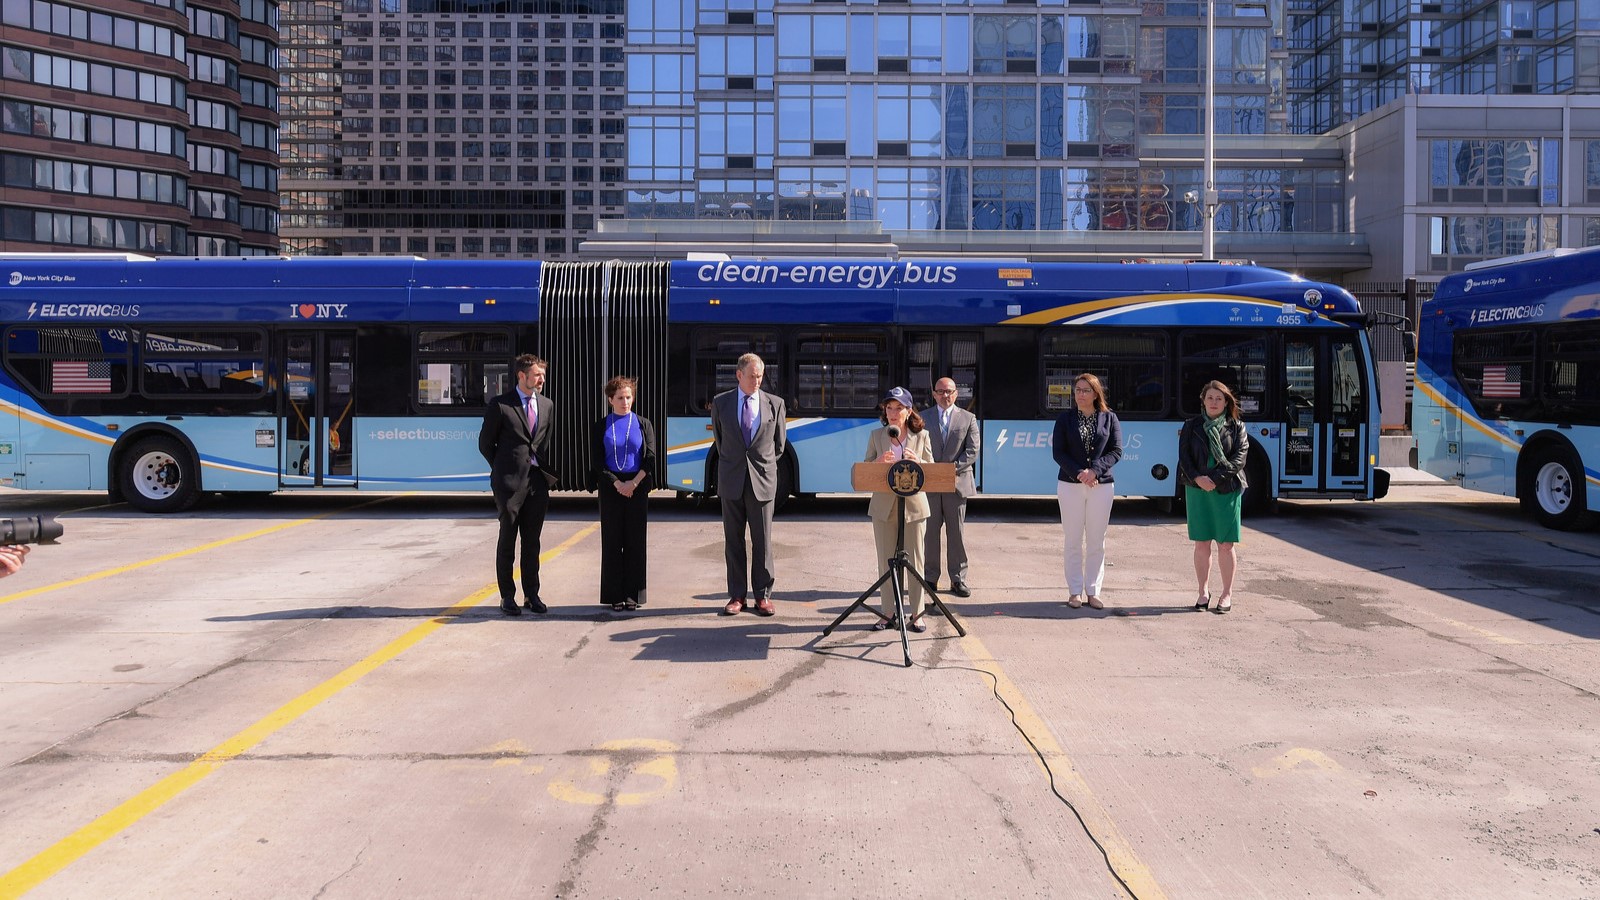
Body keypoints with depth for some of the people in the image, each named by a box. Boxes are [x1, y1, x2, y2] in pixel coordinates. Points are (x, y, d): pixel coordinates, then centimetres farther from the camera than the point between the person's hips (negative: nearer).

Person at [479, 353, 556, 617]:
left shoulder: (547, 405, 10)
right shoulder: (500, 405, -5)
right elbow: (485, 443, 2)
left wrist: (547, 471, 11)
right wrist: (504, 469, 4)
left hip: (537, 481, 4)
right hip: (510, 481, -4)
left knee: (532, 541, 10)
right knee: (507, 539, 4)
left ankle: (532, 594, 18)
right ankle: (507, 596, 12)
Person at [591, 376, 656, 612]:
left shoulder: (643, 424, 6)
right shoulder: (601, 426, 5)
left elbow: (650, 458, 0)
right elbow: (597, 461, 0)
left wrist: (634, 482, -12)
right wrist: (616, 483, -11)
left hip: (638, 488, 0)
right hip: (610, 488, 0)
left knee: (635, 539, 1)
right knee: (612, 539, 1)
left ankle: (633, 594, 7)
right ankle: (615, 595, 6)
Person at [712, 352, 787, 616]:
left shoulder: (775, 403, 4)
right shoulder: (720, 402, 4)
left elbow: (780, 442, 13)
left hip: (763, 480, -1)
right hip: (731, 481, 1)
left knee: (762, 541, 2)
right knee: (733, 540, 4)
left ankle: (763, 595, 9)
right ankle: (737, 595, 12)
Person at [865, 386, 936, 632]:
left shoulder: (921, 435, 3)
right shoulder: (876, 436, 7)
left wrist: (917, 461, -16)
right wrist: (879, 462, -15)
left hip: (914, 504, -1)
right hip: (884, 505, 1)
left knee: (915, 560, 1)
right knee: (886, 561, 5)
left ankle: (916, 614, 9)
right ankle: (888, 613, 13)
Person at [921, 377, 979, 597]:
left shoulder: (968, 419, 7)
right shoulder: (922, 417, 8)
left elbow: (972, 452, 0)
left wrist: (953, 469, -13)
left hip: (956, 483, 0)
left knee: (957, 533, 4)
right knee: (929, 532, 3)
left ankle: (958, 579, 11)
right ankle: (930, 578, 11)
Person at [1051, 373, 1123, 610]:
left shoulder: (1109, 418, 5)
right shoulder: (1065, 418, 4)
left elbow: (1116, 451, 0)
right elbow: (1057, 452, -1)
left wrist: (1095, 470, -14)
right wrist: (1078, 473, -15)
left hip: (1101, 485, 0)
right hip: (1070, 484, 0)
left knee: (1096, 541, 3)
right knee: (1074, 541, 3)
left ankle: (1093, 592, 10)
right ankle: (1075, 591, 9)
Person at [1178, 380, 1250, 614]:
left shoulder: (1236, 427, 5)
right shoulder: (1192, 426, 9)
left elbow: (1239, 458, -5)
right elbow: (1184, 457, 1)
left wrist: (1214, 479, -15)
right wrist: (1197, 478, -15)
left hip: (1227, 491, -1)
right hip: (1197, 490, 1)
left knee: (1225, 544, 1)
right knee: (1201, 543, 4)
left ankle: (1227, 594, 10)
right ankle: (1202, 592, 14)